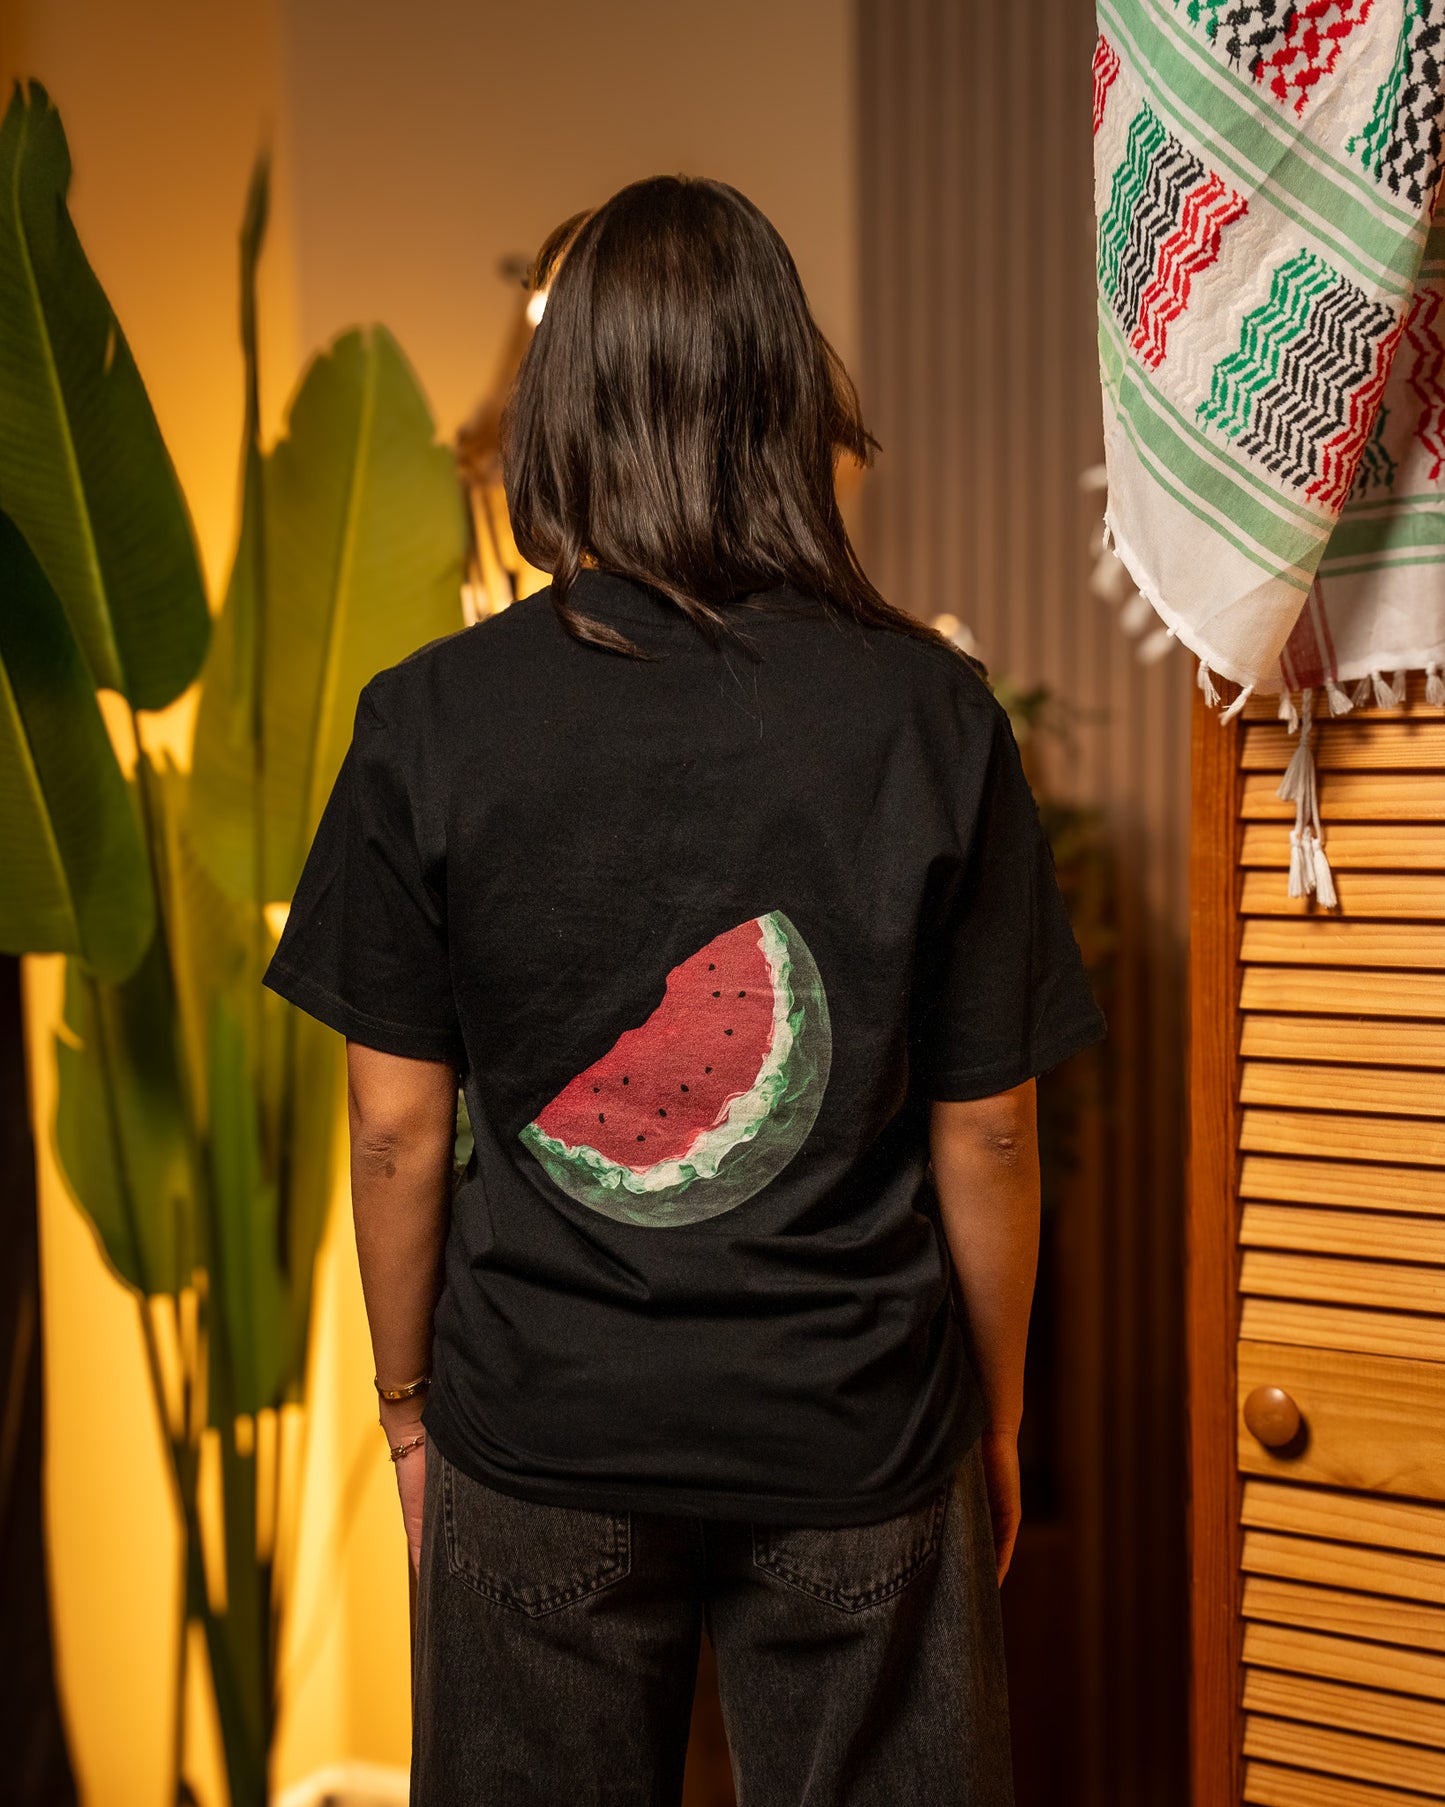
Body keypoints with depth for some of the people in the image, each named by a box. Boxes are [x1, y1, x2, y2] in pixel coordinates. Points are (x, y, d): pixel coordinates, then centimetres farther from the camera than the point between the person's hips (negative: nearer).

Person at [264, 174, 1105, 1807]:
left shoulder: (429, 720, -11)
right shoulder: (934, 716, -11)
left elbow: (397, 1130, -6)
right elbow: (985, 1137, -6)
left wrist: (407, 1404, 10)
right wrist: (997, 1416, 10)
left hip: (540, 1442, 1)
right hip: (861, 1437, 0)